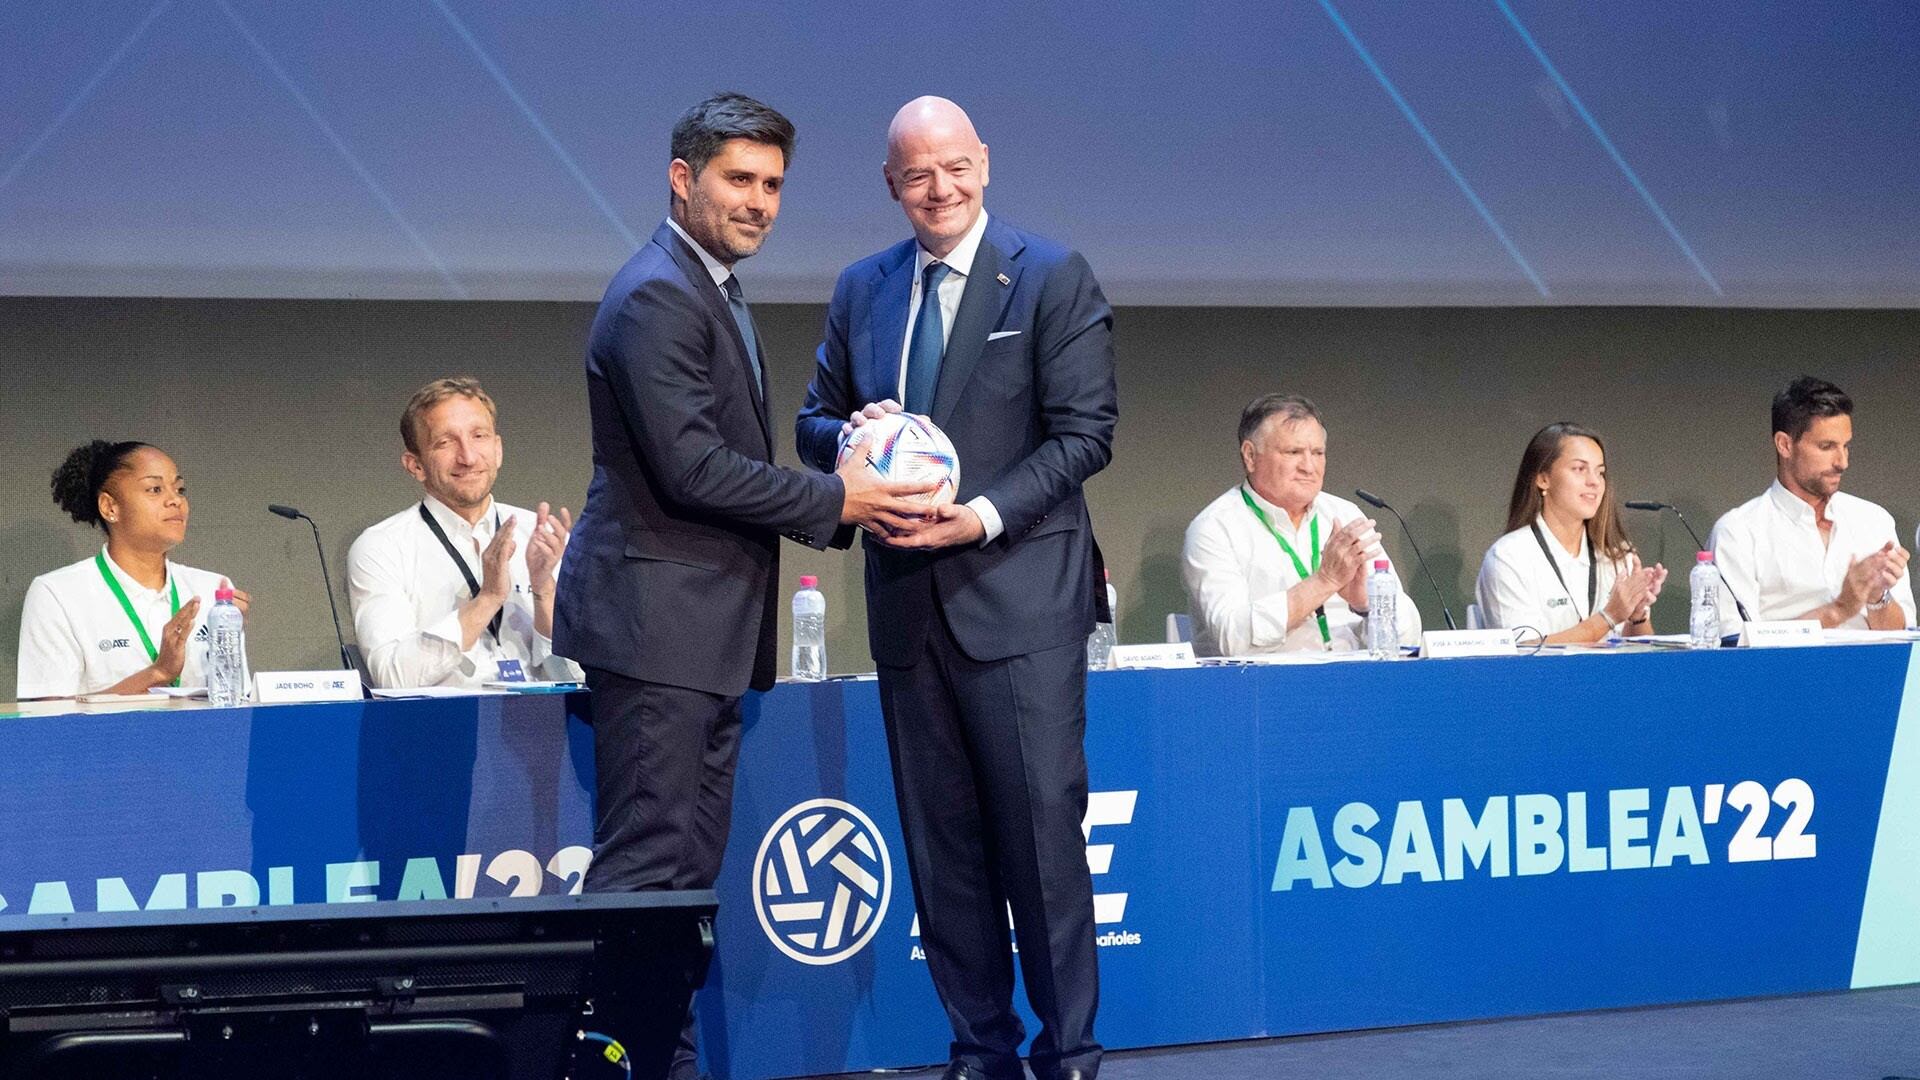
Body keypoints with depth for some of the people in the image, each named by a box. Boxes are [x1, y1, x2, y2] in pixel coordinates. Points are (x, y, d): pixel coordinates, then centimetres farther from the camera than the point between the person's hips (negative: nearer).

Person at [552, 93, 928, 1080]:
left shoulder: (712, 292, 19)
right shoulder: (658, 297, -14)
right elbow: (690, 468, -21)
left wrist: (843, 500, 7)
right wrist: (834, 499, -14)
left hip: (705, 629, 11)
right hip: (655, 618, -11)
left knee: (689, 866, 11)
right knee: (646, 861, -11)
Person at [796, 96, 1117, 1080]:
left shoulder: (1055, 279, -2)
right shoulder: (862, 289, 13)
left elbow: (1085, 434, -7)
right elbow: (814, 420, 18)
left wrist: (986, 515, -18)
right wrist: (849, 436, -7)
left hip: (1018, 593, -5)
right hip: (906, 601, 5)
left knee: (1041, 828, -5)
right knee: (940, 840, 8)